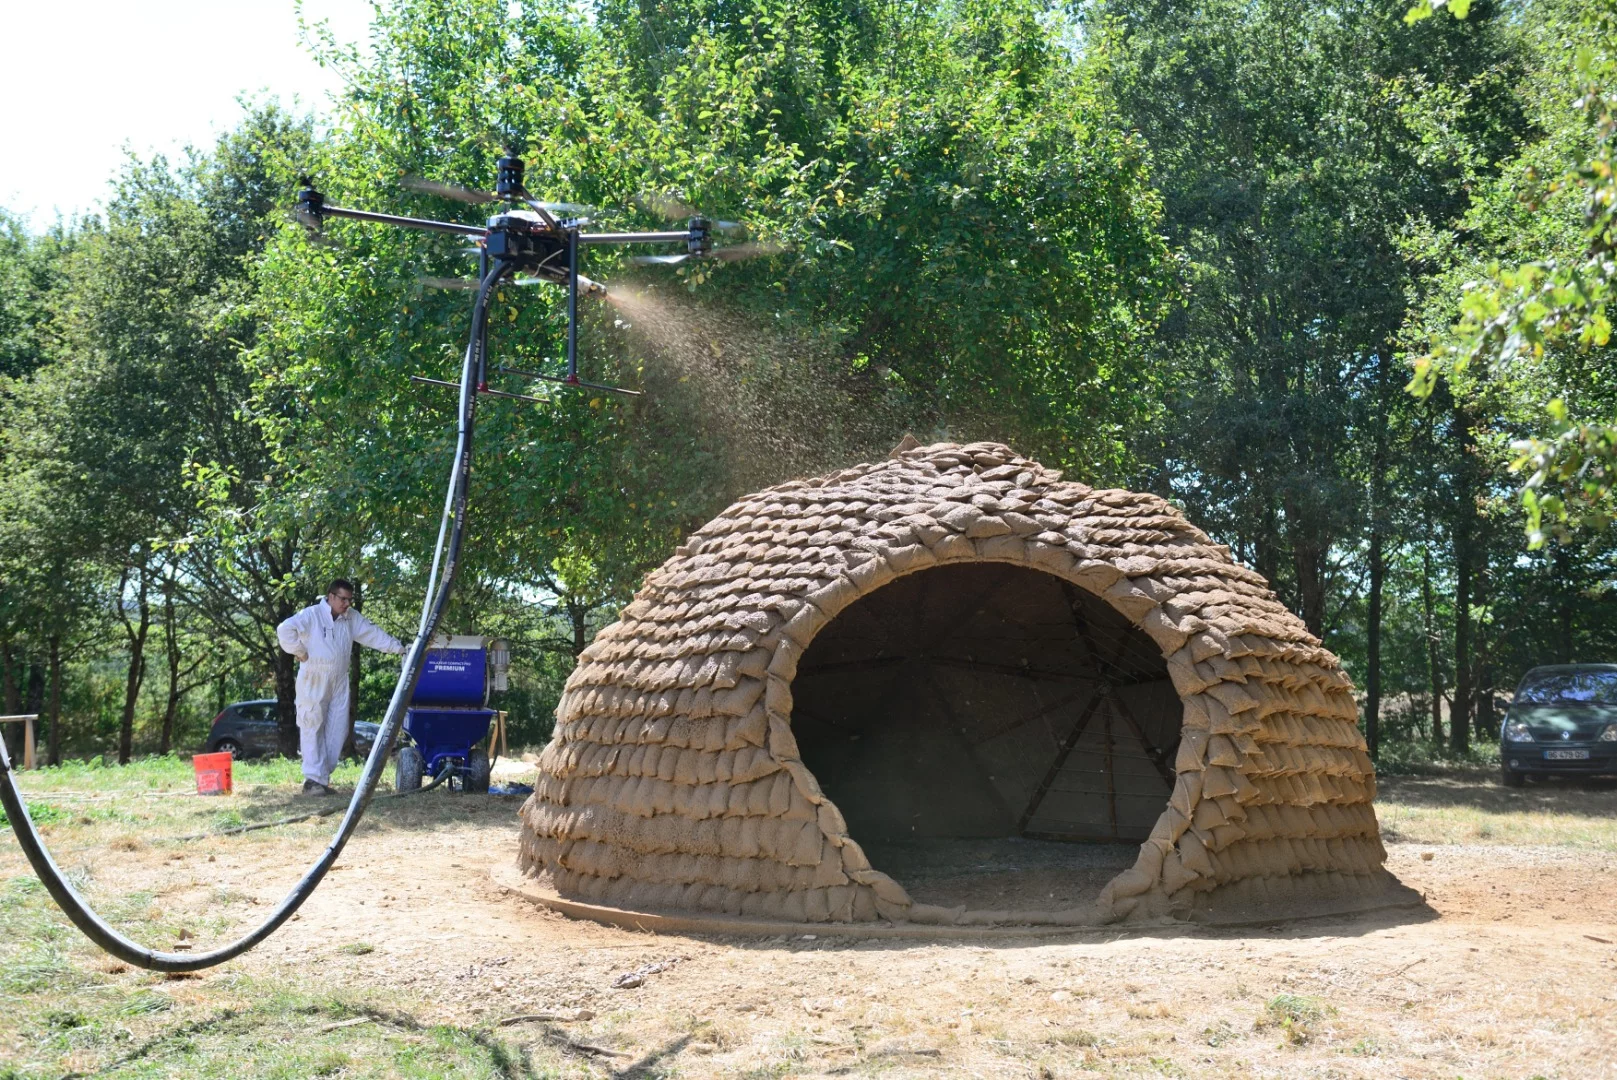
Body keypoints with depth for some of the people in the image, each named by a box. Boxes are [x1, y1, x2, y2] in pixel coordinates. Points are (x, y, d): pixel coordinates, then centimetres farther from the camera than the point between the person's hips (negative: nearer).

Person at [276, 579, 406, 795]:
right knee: (313, 728, -4)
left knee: (337, 730, 5)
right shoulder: (311, 615, -12)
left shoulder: (352, 619, 9)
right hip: (313, 682, -7)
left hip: (339, 683, 7)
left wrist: (399, 648, 3)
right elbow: (285, 630, -21)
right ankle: (313, 779, -5)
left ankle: (322, 777, 12)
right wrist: (300, 652, -16)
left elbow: (374, 634, 10)